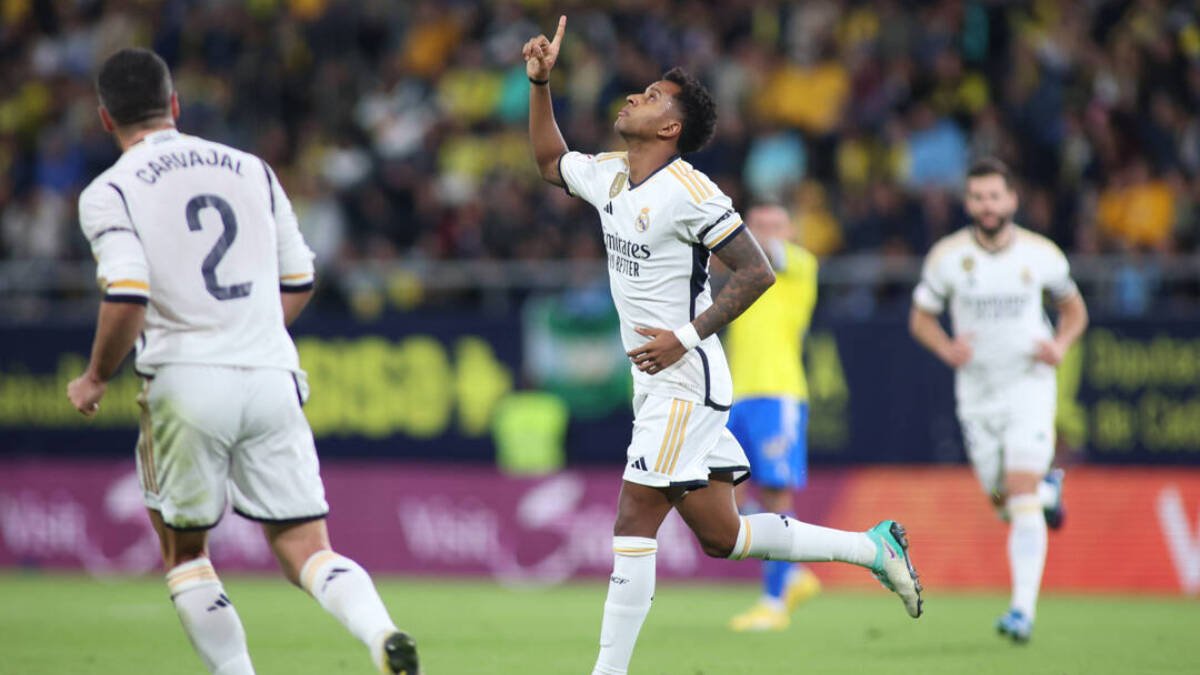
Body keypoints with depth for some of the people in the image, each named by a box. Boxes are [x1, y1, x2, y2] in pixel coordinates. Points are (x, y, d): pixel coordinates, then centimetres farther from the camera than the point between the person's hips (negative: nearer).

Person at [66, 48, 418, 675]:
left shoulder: (109, 193, -1)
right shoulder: (251, 170, 14)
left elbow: (128, 299, -14)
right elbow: (298, 283, 18)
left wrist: (94, 379, 1)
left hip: (185, 383, -3)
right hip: (273, 381, 3)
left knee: (184, 552, 16)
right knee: (305, 548, 3)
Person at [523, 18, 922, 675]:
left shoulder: (688, 191, -15)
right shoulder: (608, 175, 10)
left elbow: (756, 272, -15)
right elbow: (549, 160, 30)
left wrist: (686, 337, -20)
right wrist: (540, 82, 18)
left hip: (684, 381, -9)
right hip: (658, 388, 9)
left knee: (633, 527, -11)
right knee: (720, 536, 9)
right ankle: (874, 547, 18)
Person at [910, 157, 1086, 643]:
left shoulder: (1041, 255, -4)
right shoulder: (948, 256, -5)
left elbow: (1073, 308, 12)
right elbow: (921, 317, 6)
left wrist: (1061, 345, -8)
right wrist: (947, 348, -14)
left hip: (1029, 387, -2)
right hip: (976, 393, 2)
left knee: (1022, 500, -16)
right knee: (1002, 501, 10)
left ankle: (1024, 609, -19)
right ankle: (1048, 489, 46)